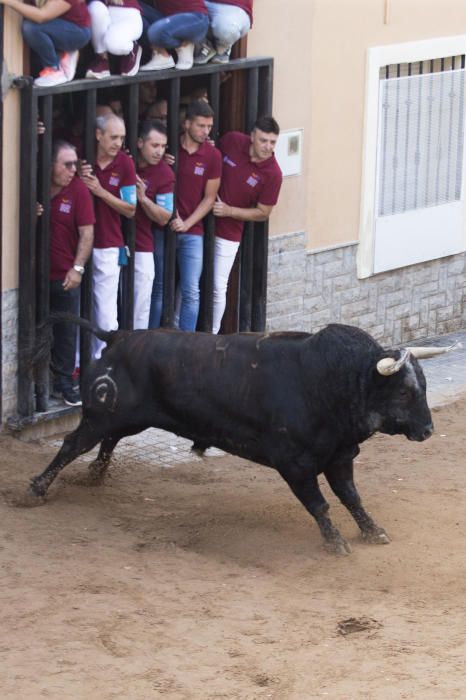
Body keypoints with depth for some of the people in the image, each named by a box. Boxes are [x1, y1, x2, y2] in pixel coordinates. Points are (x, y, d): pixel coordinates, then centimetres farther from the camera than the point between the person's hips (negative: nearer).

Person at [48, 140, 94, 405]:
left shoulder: (78, 190, -6)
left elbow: (87, 233, -6)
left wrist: (77, 268, -13)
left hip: (65, 276, -1)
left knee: (66, 332, 5)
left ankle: (64, 381, 16)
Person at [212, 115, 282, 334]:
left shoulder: (272, 173, -15)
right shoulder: (231, 141, -9)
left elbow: (263, 213, -7)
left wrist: (229, 211, -15)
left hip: (228, 234, -2)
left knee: (218, 288, -1)